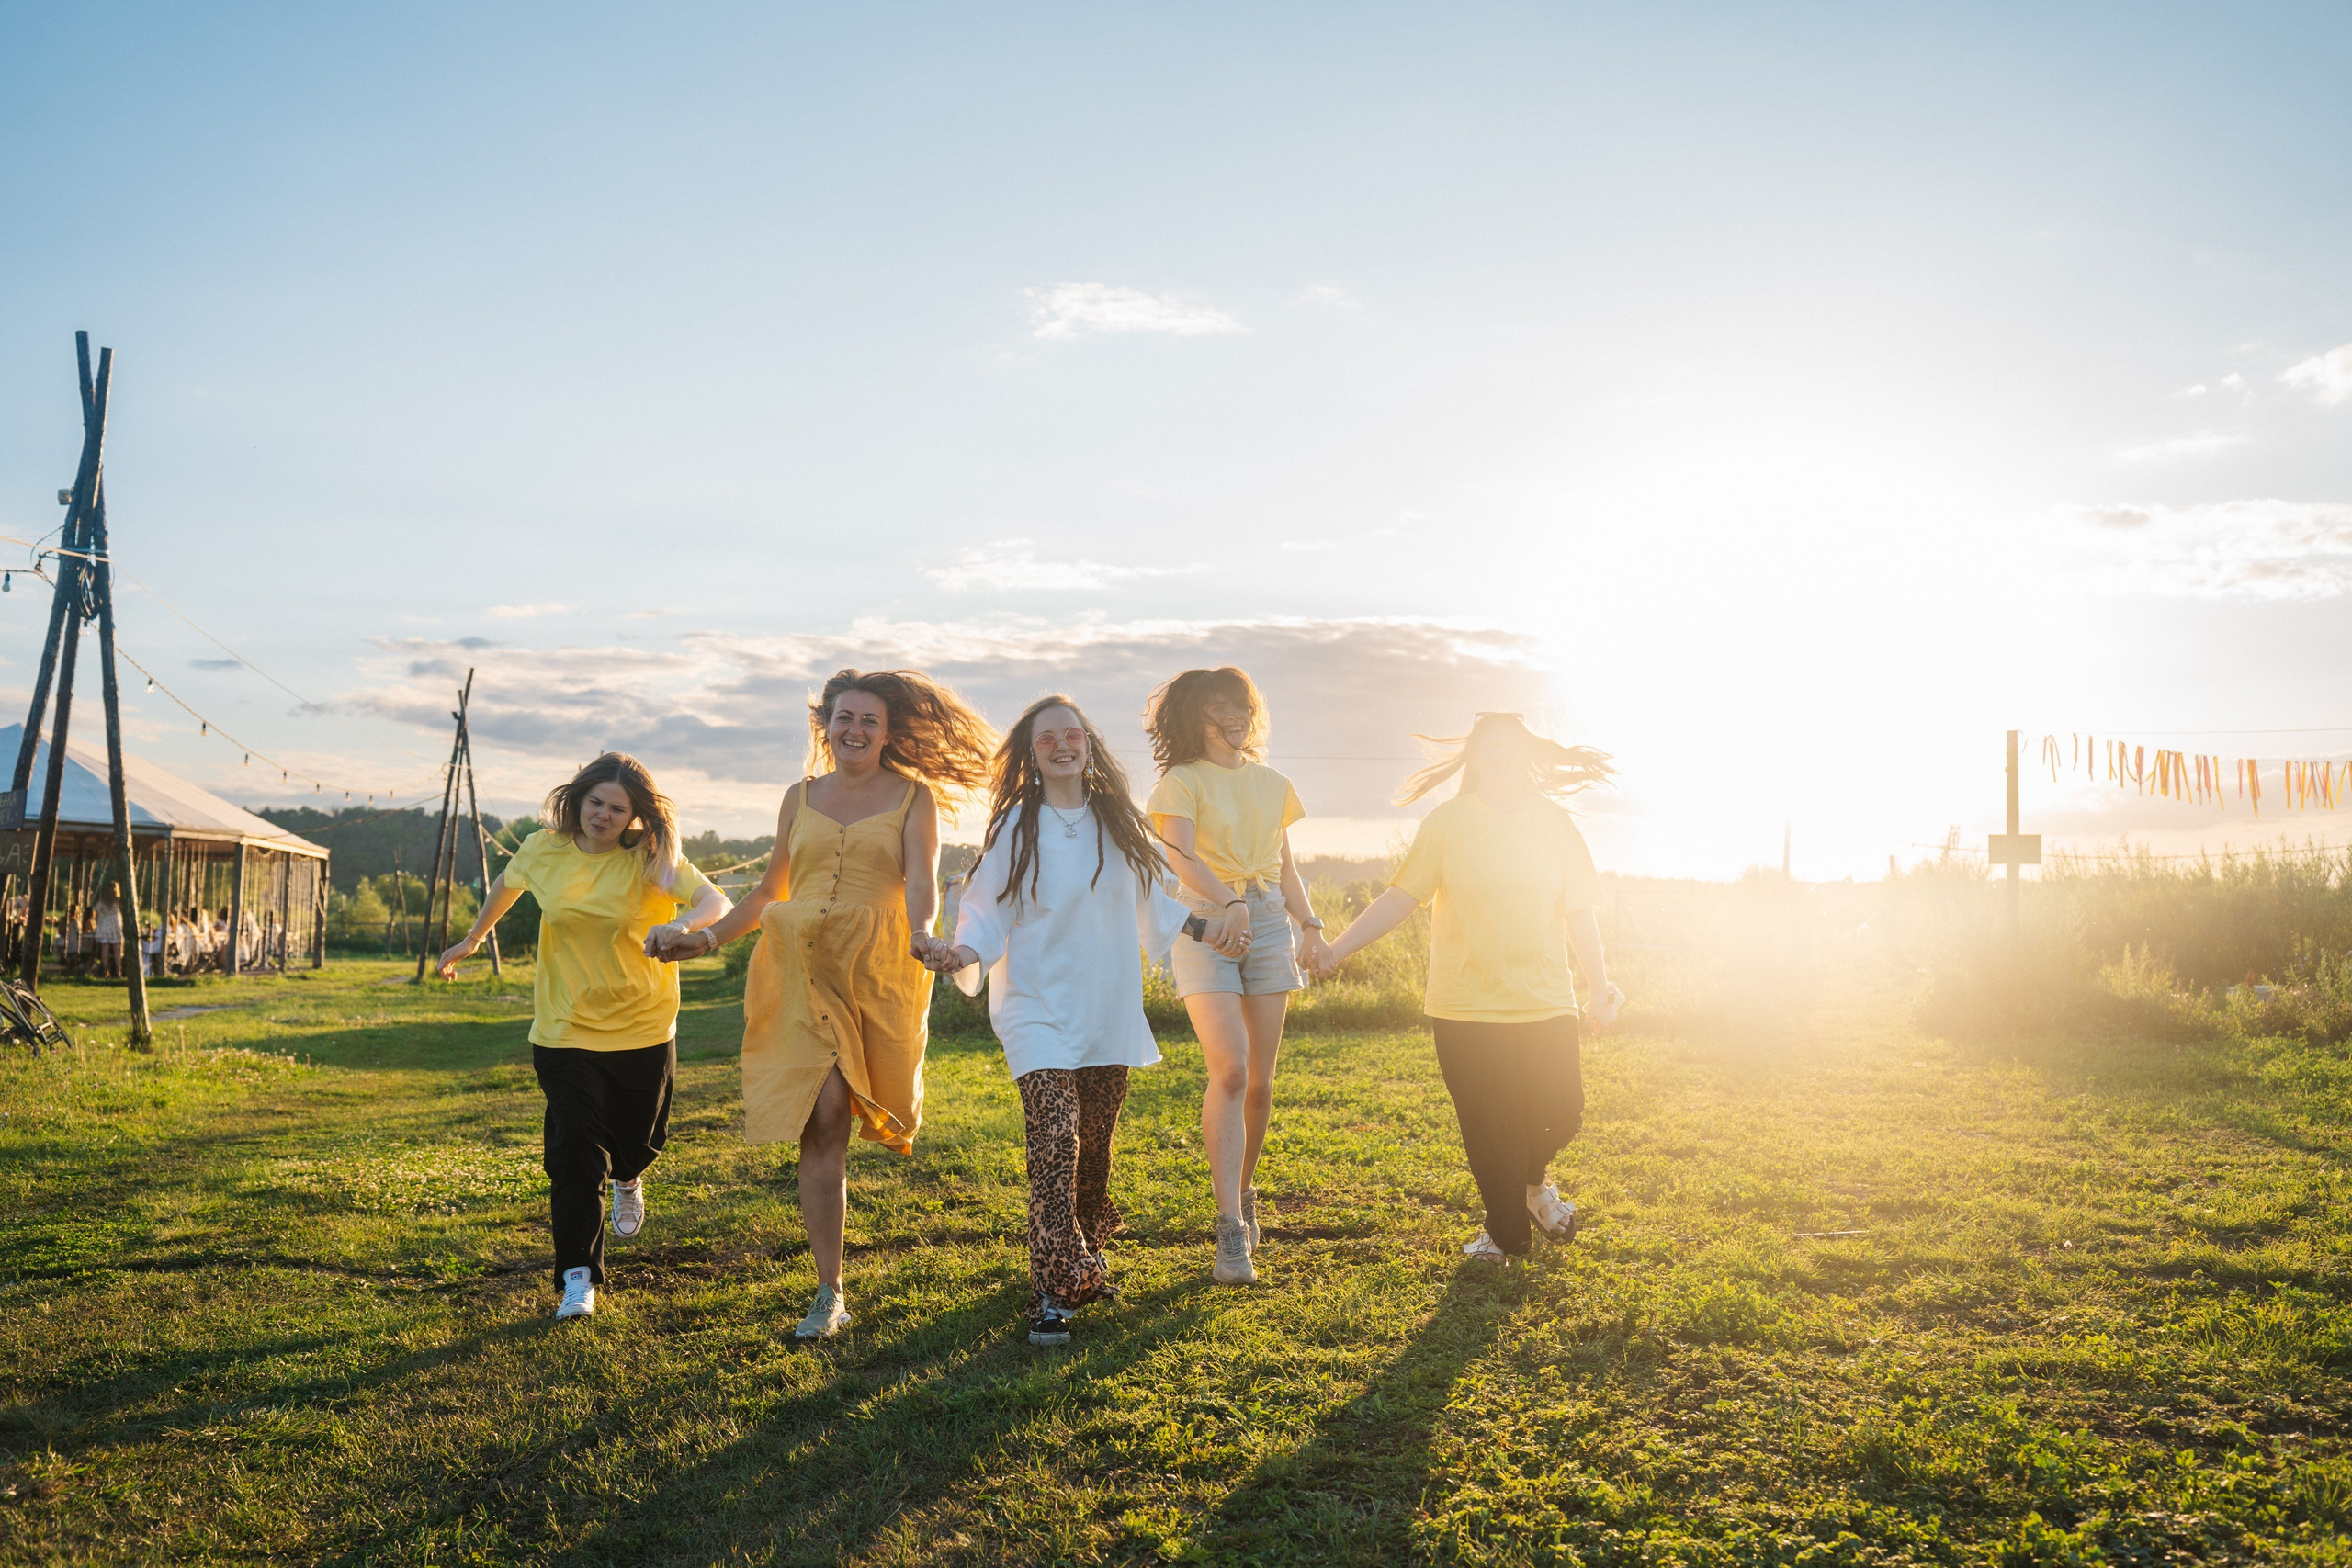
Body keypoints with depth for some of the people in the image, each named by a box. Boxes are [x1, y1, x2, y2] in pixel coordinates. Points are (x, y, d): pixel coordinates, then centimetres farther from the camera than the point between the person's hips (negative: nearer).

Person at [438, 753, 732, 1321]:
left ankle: (627, 1180, 52)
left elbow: (716, 901, -23)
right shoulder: (543, 850, -3)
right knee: (574, 1151, -8)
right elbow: (505, 885, 20)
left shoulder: (653, 859, -11)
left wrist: (682, 923, -44)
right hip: (566, 1027, 0)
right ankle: (578, 1276, 1)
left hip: (643, 1027, 0)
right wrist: (471, 940, 30)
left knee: (639, 1140, 14)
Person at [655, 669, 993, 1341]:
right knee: (822, 1120, -7)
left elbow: (920, 880, -9)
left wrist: (921, 933, -29)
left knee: (828, 1111, 1)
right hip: (801, 965, 2)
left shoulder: (912, 796, 5)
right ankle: (829, 1293, -1)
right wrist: (710, 938, 12)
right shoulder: (801, 797, 15)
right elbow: (771, 889, 21)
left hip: (877, 968, -2)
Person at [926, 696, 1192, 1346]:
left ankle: (1087, 1261, 31)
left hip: (1108, 1011, 4)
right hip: (1038, 1009, -4)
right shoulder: (1016, 826, -4)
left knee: (1095, 1145, 10)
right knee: (1056, 1135, -17)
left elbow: (1151, 902, 21)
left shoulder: (1117, 820, 8)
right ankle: (1051, 1294, -14)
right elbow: (985, 910, -6)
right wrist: (965, 952, -24)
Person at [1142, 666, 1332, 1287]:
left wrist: (1309, 923, 8)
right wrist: (1231, 904, -33)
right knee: (1230, 1069, -19)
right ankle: (1231, 1231, -19)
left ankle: (1244, 1195, 25)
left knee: (1260, 1080, 4)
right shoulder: (1182, 781, 0)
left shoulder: (1272, 785, 16)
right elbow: (1181, 855, -17)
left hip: (1269, 923, 5)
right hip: (1206, 923, -5)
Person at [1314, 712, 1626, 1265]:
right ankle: (1507, 1231, 24)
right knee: (1487, 1129, 1)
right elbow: (1400, 898, -2)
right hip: (1466, 1007, -2)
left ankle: (1533, 1180, 32)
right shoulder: (1447, 822, -1)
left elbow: (1579, 913, 9)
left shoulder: (1554, 822, 5)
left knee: (1561, 1113, -3)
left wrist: (1599, 987, 3)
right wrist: (1336, 950, -10)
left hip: (1545, 1005, 2)